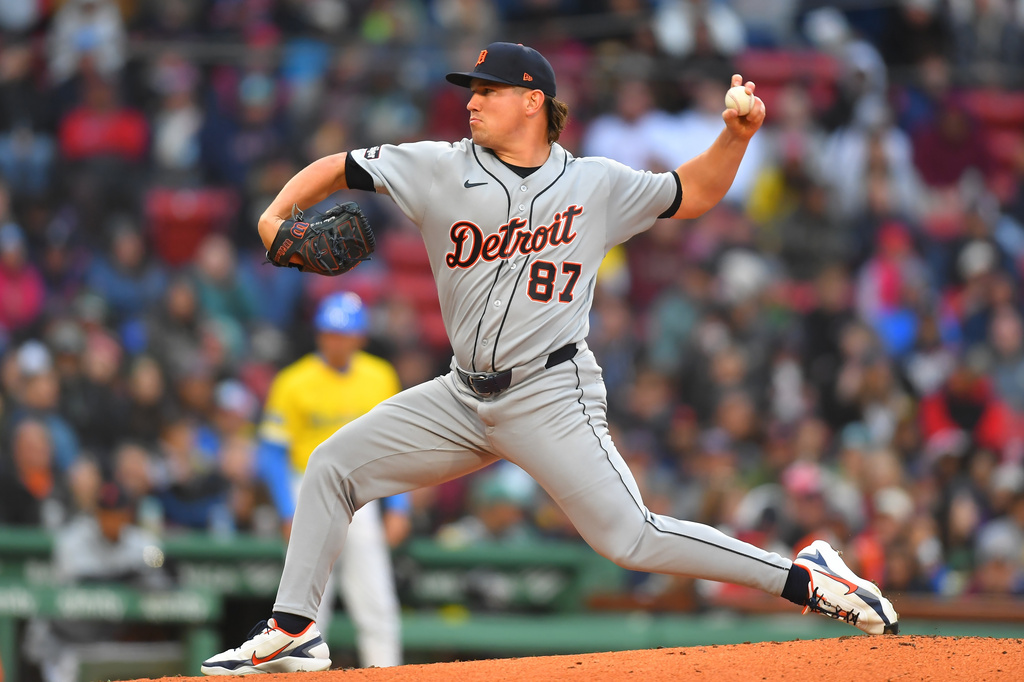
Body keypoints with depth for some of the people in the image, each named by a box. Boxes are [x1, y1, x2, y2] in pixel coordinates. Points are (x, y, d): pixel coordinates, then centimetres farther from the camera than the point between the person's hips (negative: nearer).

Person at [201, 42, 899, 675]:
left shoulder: (597, 184, 0)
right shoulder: (441, 168, 1)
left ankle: (807, 577, -9)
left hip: (551, 396, -4)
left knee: (631, 538, -17)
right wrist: (276, 216, -13)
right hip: (464, 397, 4)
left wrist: (738, 134, -6)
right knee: (333, 464, 0)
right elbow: (338, 169, 4)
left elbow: (692, 194, 11)